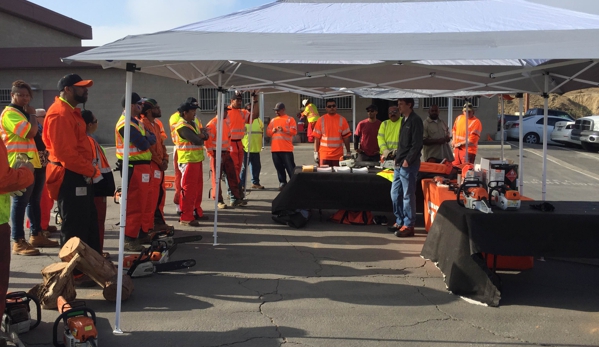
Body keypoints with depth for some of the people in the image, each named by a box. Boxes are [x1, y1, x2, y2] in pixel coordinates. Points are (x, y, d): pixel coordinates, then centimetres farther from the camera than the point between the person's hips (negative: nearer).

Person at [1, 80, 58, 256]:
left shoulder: (23, 113, 22)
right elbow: (31, 132, -22)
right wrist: (32, 115, -7)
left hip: (35, 163, 10)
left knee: (34, 201, 15)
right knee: (20, 203, -8)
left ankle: (36, 235, 24)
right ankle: (18, 242, -5)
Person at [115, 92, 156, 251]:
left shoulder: (136, 122, 16)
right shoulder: (126, 124, -17)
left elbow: (152, 138, 9)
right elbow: (144, 144, -22)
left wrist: (146, 138, -10)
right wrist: (146, 138, -2)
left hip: (142, 166, 10)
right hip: (134, 168, -10)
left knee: (145, 201, 16)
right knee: (134, 204, -6)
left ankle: (143, 233, 26)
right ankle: (129, 239, 0)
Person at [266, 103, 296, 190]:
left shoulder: (290, 119, 3)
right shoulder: (273, 120, 19)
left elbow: (294, 131, -7)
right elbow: (268, 133, 16)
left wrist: (283, 129, -16)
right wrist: (273, 131, -4)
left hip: (287, 149, -5)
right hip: (275, 149, 5)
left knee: (290, 167, -5)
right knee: (279, 167, 7)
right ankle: (282, 182, 14)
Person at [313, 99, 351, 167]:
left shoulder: (342, 120, 4)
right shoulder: (321, 120, 2)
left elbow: (346, 137, 6)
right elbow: (317, 137, 2)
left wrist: (348, 152, 4)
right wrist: (316, 152, -2)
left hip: (338, 155, 1)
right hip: (324, 155, -1)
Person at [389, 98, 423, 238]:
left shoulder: (415, 120, -10)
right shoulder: (404, 120, 17)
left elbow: (417, 144, -17)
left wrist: (407, 160, -19)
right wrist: (397, 158, 13)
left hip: (408, 165, -9)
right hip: (400, 164, 9)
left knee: (408, 195, -4)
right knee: (395, 193, 12)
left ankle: (408, 226, 3)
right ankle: (400, 221, 23)